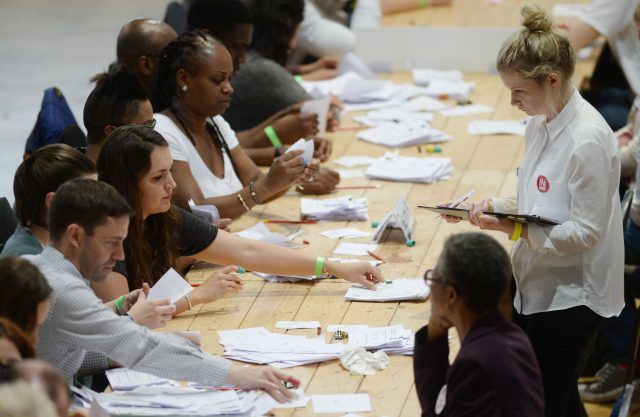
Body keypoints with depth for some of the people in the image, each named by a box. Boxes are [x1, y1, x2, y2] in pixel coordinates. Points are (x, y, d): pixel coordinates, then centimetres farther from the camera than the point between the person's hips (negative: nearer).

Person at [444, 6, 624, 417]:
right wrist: (492, 207, -1)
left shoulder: (588, 139, -23)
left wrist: (513, 228, -28)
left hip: (571, 297, -8)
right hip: (537, 287, 9)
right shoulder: (541, 124, 4)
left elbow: (585, 232, -22)